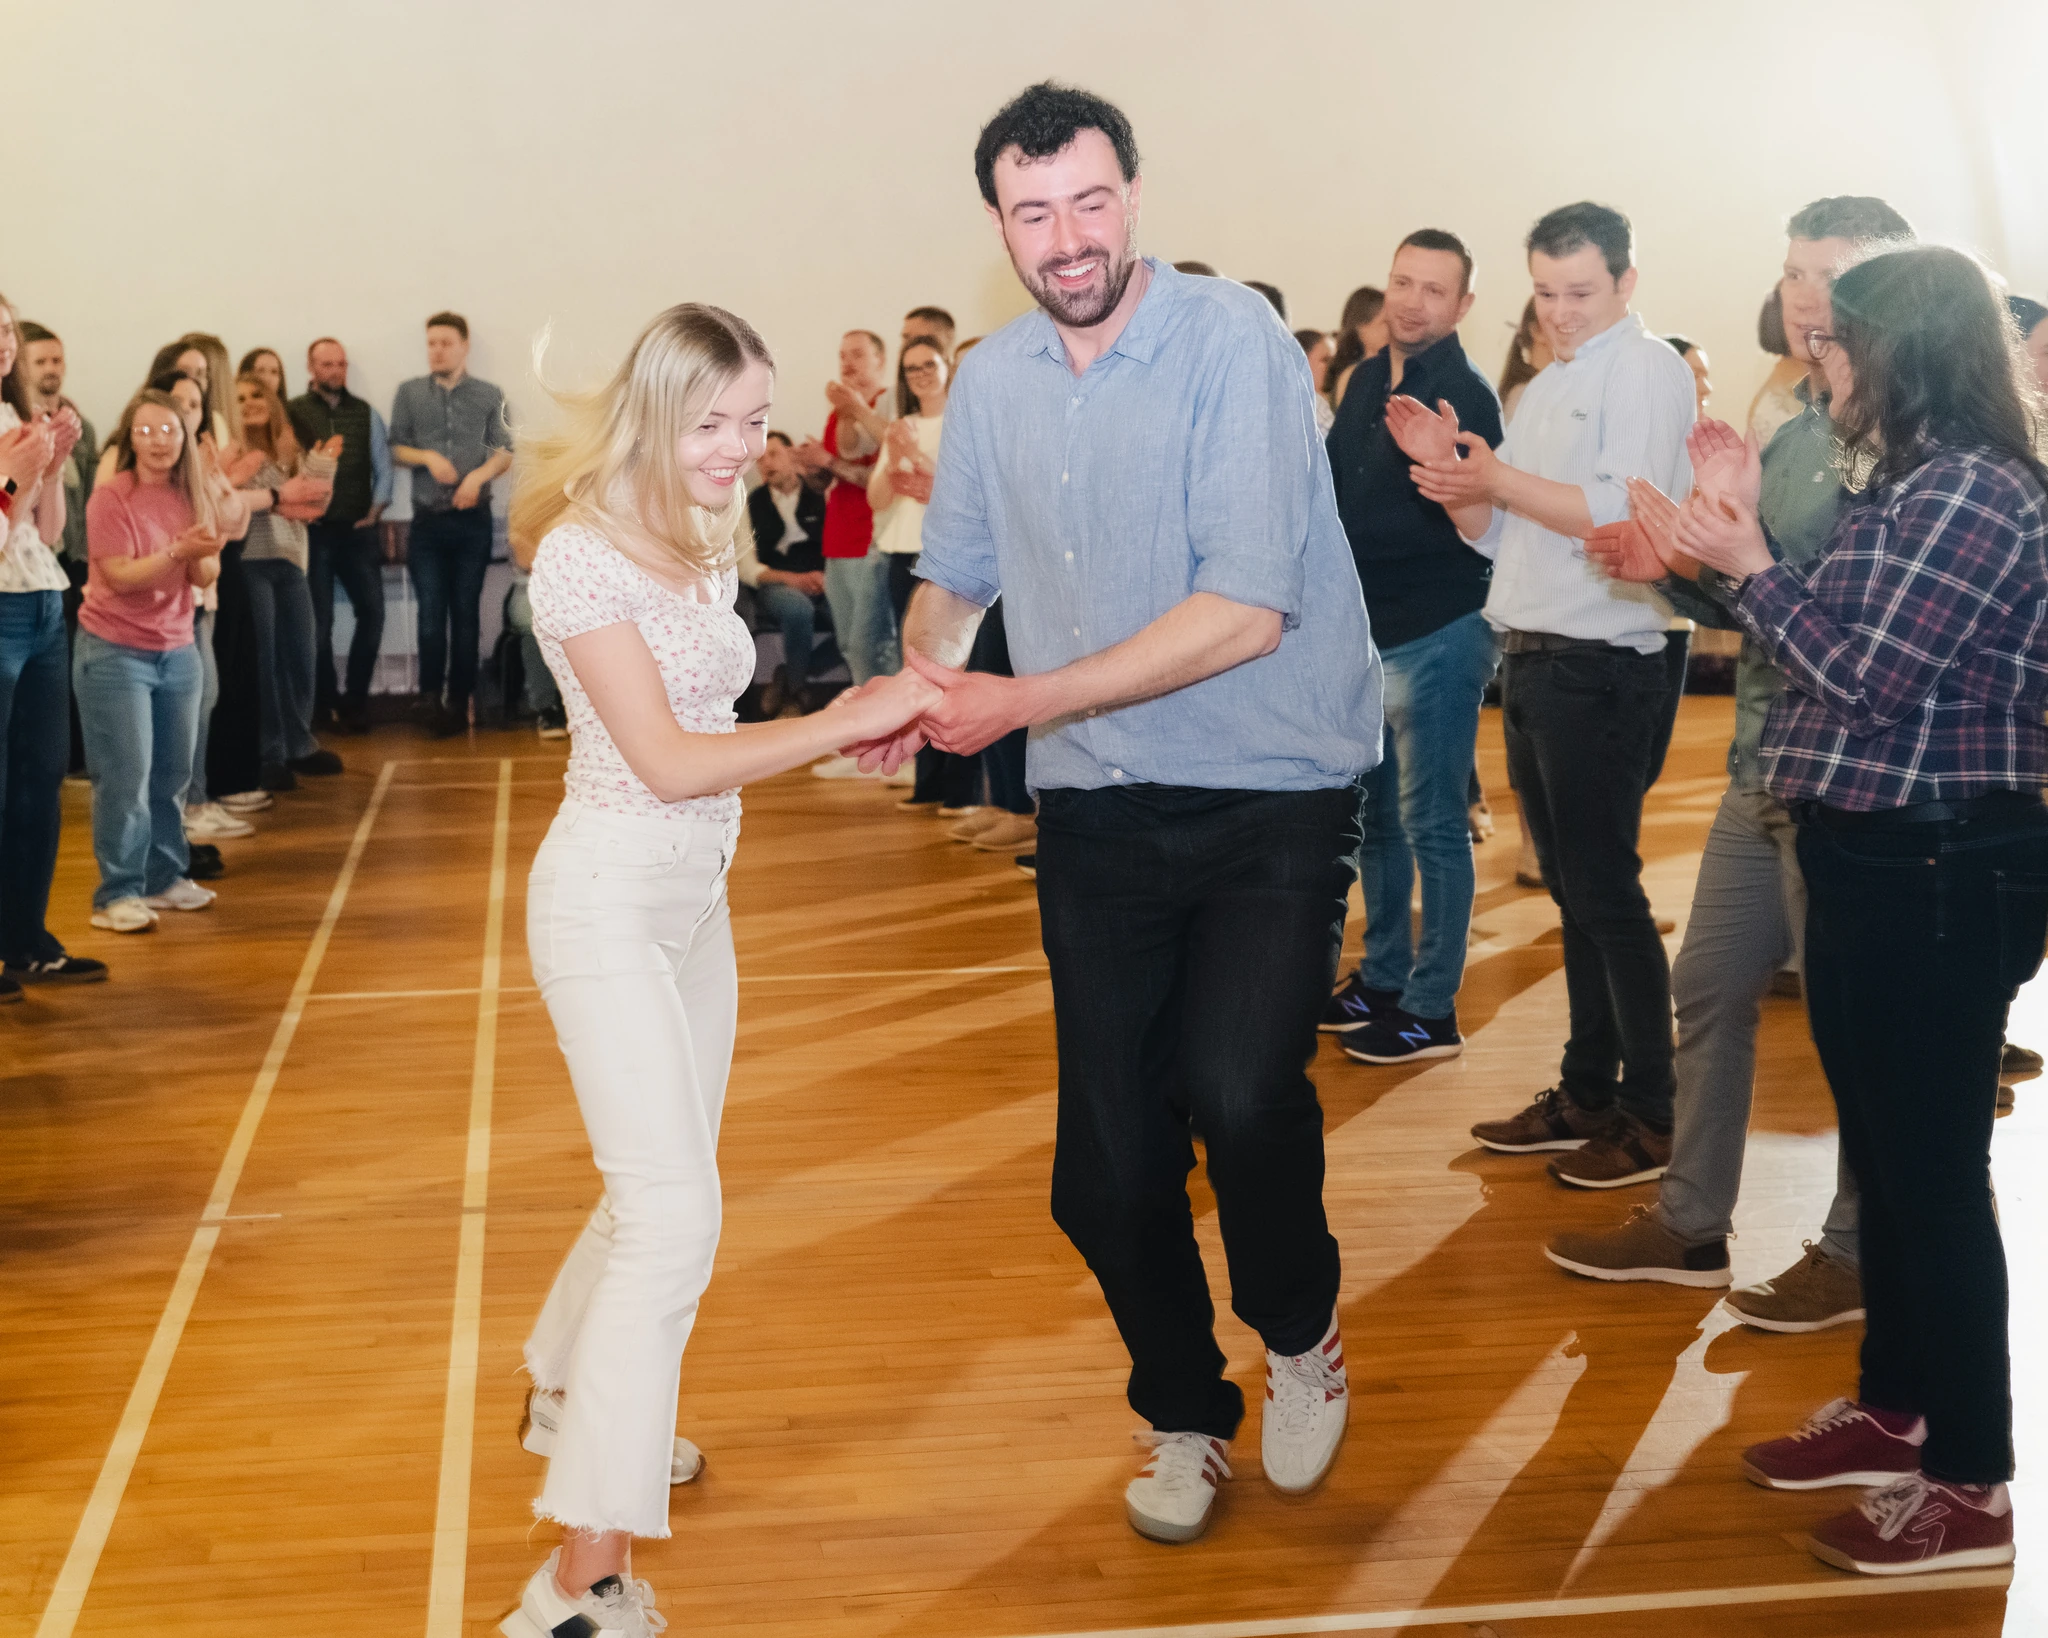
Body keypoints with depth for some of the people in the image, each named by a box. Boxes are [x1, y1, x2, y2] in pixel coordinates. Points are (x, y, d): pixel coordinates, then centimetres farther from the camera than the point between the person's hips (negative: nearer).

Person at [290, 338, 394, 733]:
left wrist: (376, 510, 0)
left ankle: (354, 700, 11)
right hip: (313, 531, -3)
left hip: (358, 530, 3)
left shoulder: (365, 412, 10)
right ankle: (323, 702, 15)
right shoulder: (293, 413, 0)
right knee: (319, 620, 2)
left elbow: (383, 466, 11)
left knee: (372, 612, -2)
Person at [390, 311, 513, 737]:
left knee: (466, 613, 4)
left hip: (473, 520, 0)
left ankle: (458, 703, 9)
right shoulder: (409, 392, 8)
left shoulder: (489, 396, 5)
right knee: (431, 613, -5)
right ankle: (429, 697, -4)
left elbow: (505, 452, 1)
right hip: (427, 521, 0)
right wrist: (428, 457, -11)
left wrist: (478, 475, -16)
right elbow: (397, 447, 8)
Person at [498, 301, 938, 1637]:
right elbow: (665, 761, -20)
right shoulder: (583, 554, -16)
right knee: (674, 1213, -17)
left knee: (666, 1190, 19)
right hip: (609, 897, -9)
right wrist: (843, 723, -20)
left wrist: (848, 724, -1)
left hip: (697, 896, 9)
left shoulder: (704, 546, 9)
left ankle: (573, 1396, 45)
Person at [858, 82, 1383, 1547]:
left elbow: (1246, 610, -20)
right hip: (1099, 811, 5)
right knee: (1106, 1172, 7)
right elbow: (958, 572, 18)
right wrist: (917, 683, -4)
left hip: (1275, 801, -4)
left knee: (1237, 1086, -25)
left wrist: (1019, 703, -18)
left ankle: (1301, 1334, 7)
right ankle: (1184, 1415, 34)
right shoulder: (992, 381, 5)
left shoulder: (1233, 342, -13)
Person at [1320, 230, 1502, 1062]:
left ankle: (1431, 1011, 4)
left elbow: (1478, 524, -16)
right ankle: (1382, 979, 28)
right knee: (1374, 816, 15)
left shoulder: (1465, 395, -13)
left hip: (1435, 635, -8)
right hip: (1365, 630, 8)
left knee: (1431, 823, -3)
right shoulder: (1367, 379, 9)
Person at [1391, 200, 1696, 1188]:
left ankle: (1655, 1112, 4)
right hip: (1530, 661, 9)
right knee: (1570, 888, 13)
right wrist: (1451, 472, -1)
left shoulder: (1647, 369, -8)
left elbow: (1624, 512, -20)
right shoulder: (1544, 390, 19)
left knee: (1606, 892, -5)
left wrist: (1498, 479, -17)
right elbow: (1496, 534, 17)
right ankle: (1587, 1094, 22)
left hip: (1601, 667, -9)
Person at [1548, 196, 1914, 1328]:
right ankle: (1691, 1224, 28)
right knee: (1708, 989, 14)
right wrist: (1676, 568, 0)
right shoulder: (1794, 428, 14)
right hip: (1766, 763, 9)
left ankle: (1857, 1252, 20)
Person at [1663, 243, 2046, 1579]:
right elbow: (1841, 645, 10)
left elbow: (1868, 679, -20)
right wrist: (1744, 538, 7)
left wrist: (1747, 562, -12)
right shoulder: (1913, 481, 14)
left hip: (1941, 876, -10)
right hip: (1874, 861, 10)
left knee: (1935, 1171, -3)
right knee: (1883, 1154, 19)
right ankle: (1894, 1410, 33)